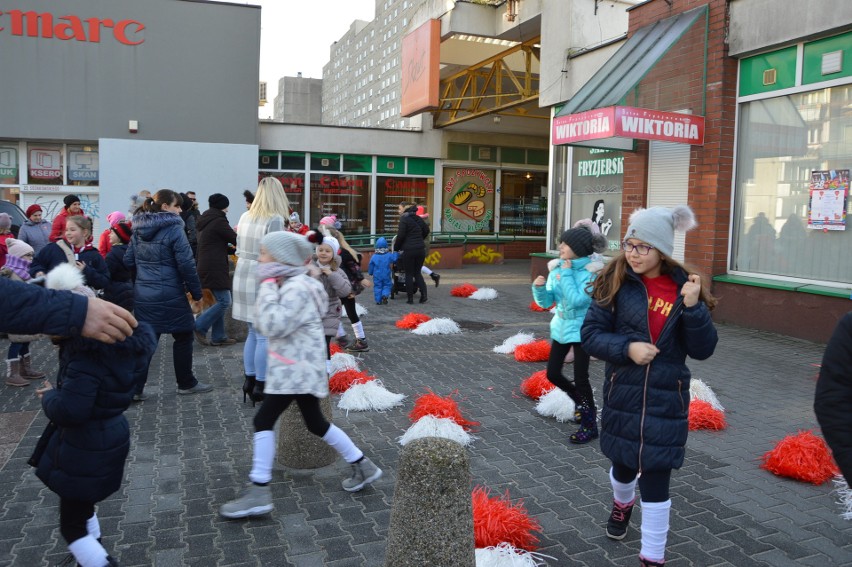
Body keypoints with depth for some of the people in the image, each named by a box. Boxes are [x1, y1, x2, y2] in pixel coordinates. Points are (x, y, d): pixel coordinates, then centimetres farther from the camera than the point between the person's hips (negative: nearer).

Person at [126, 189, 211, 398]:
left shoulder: (138, 230, 8)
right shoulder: (174, 229, -13)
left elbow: (128, 260, 11)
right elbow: (186, 264, -15)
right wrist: (196, 292, -7)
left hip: (143, 294, 6)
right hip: (170, 295, -6)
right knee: (183, 336, 10)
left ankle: (135, 388, 9)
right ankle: (186, 383, 20)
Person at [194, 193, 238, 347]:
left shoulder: (206, 220, 17)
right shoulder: (219, 221, -12)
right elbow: (236, 239, -8)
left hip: (208, 266, 10)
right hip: (214, 268, -10)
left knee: (221, 301, 12)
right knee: (224, 301, -7)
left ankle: (218, 337, 13)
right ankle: (198, 327, -5)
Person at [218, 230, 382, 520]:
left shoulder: (297, 288, -20)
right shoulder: (288, 285, 12)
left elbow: (273, 325, -30)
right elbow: (263, 325, 15)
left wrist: (268, 287, -22)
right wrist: (269, 288, 5)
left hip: (297, 369, -10)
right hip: (297, 368, 10)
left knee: (264, 420, -6)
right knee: (316, 423, 17)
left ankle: (258, 491, 0)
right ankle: (362, 466, 27)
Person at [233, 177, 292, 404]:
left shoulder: (246, 216, 10)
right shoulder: (276, 219, -12)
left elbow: (239, 249, 16)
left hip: (242, 275, 8)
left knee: (253, 332, 17)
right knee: (265, 335, 1)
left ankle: (249, 379, 24)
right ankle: (260, 385, 6)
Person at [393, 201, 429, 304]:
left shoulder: (404, 219, -9)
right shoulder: (418, 218, 10)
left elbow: (401, 236, -13)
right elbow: (426, 230, 19)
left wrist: (396, 248, -1)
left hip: (409, 250, -6)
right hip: (421, 249, 6)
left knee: (409, 274, 5)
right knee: (417, 272, 15)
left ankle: (410, 298, 7)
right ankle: (423, 294, 0)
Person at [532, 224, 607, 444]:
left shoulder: (591, 272, -17)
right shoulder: (557, 269, 0)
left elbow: (577, 300, -28)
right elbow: (546, 302, 3)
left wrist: (567, 274, -23)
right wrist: (539, 287, -17)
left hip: (581, 330, -6)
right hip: (560, 328, 7)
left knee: (580, 378, -2)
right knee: (553, 374, 11)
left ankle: (589, 425, 15)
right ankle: (581, 400, 38)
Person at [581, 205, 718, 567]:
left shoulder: (683, 288, -6)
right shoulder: (614, 282, -7)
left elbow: (703, 350, -5)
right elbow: (590, 335, -6)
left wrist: (693, 308, -20)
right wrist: (627, 348, -22)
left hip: (666, 400, -1)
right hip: (622, 395, 1)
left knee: (656, 480, 3)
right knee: (623, 464, 21)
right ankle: (622, 503, 55)